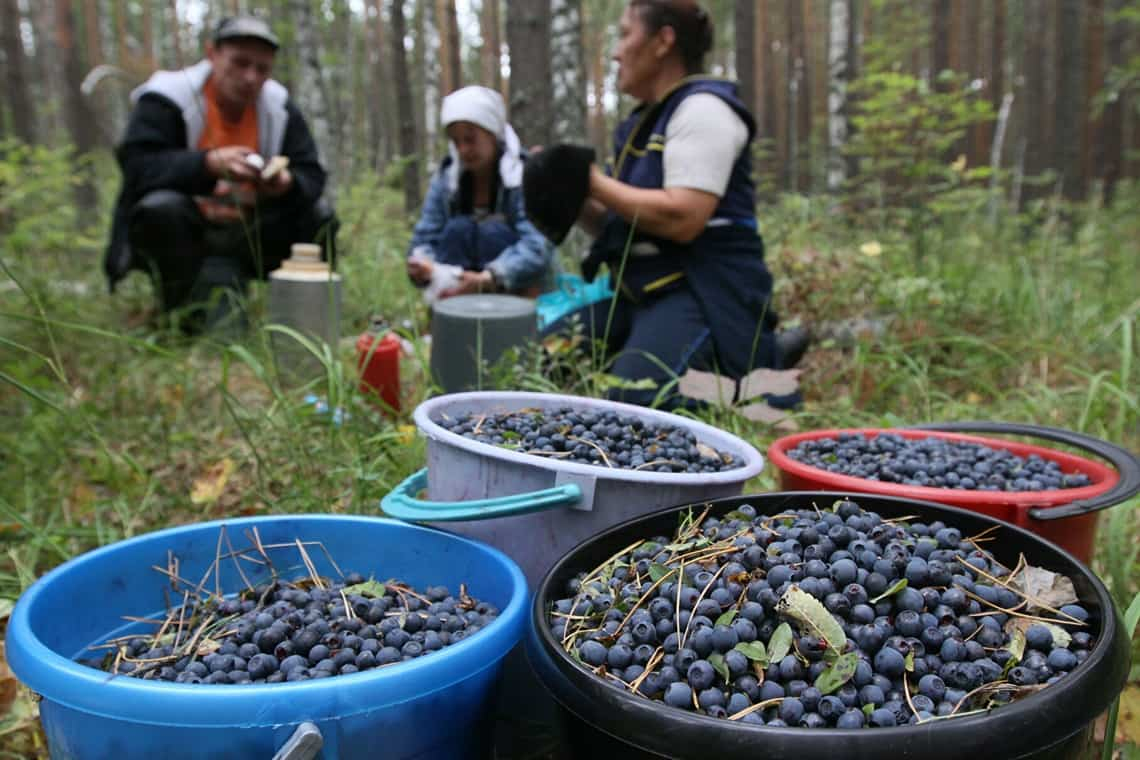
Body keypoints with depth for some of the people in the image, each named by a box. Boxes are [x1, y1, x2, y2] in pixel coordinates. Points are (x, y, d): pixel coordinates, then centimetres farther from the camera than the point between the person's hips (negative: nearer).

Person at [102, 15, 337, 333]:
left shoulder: (278, 105, -1)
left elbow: (311, 176, -5)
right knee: (160, 208, -35)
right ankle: (189, 314, -15)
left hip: (244, 237, 4)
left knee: (318, 214, -14)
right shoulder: (167, 97, -14)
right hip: (183, 234, -3)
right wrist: (209, 163, -43)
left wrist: (287, 185, -31)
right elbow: (136, 165, -27)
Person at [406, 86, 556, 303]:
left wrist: (486, 279, -44)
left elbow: (537, 246, -29)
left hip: (519, 288, -3)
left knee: (493, 232, -28)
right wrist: (423, 266, -31)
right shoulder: (446, 178, -2)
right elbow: (425, 239, -6)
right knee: (457, 229, -23)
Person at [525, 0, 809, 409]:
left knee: (636, 400, -31)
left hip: (703, 294, -9)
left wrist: (593, 181, -13)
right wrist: (574, 200, 2)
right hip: (643, 292, 9)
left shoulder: (702, 107, -10)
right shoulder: (645, 120, 18)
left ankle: (762, 359, -3)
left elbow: (681, 219, -23)